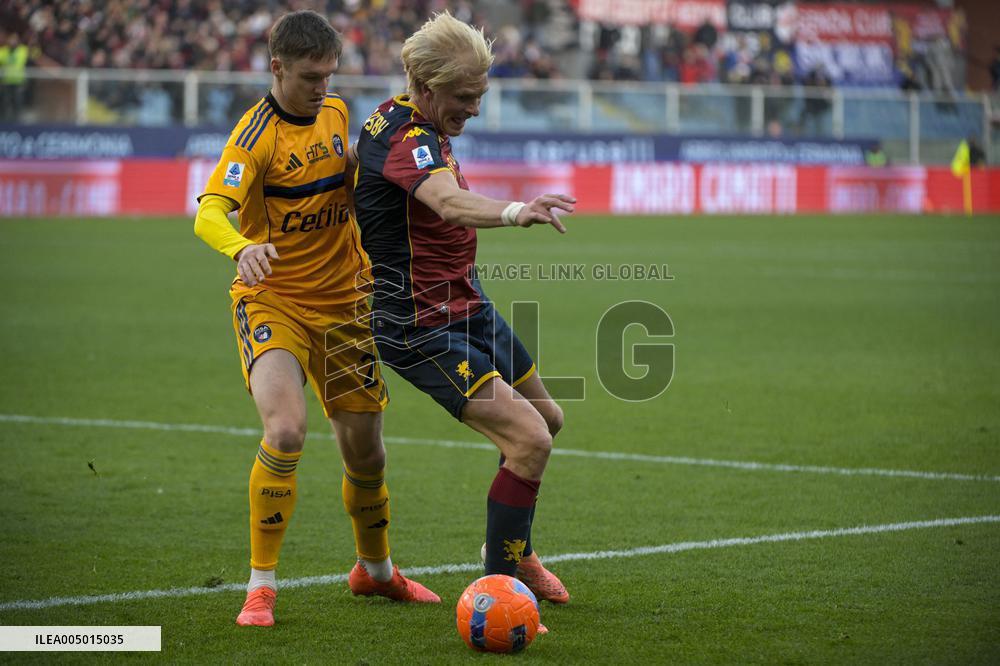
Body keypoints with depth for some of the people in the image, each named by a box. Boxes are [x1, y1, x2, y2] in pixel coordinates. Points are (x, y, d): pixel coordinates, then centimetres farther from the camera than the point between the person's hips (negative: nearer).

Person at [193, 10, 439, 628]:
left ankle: (375, 569, 37)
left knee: (365, 443, 11)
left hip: (342, 300, 6)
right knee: (287, 428, -26)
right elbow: (209, 213, -33)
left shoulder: (337, 112, 4)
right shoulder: (257, 133, -17)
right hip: (272, 300, -6)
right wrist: (241, 247, -53)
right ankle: (262, 585, -12)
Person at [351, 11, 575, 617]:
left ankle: (515, 549, 42)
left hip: (466, 306, 11)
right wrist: (515, 213, -66)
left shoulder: (399, 118, 6)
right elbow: (451, 204, -49)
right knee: (530, 440, -20)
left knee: (547, 419, 22)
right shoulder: (408, 140, -27)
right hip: (422, 330, -11)